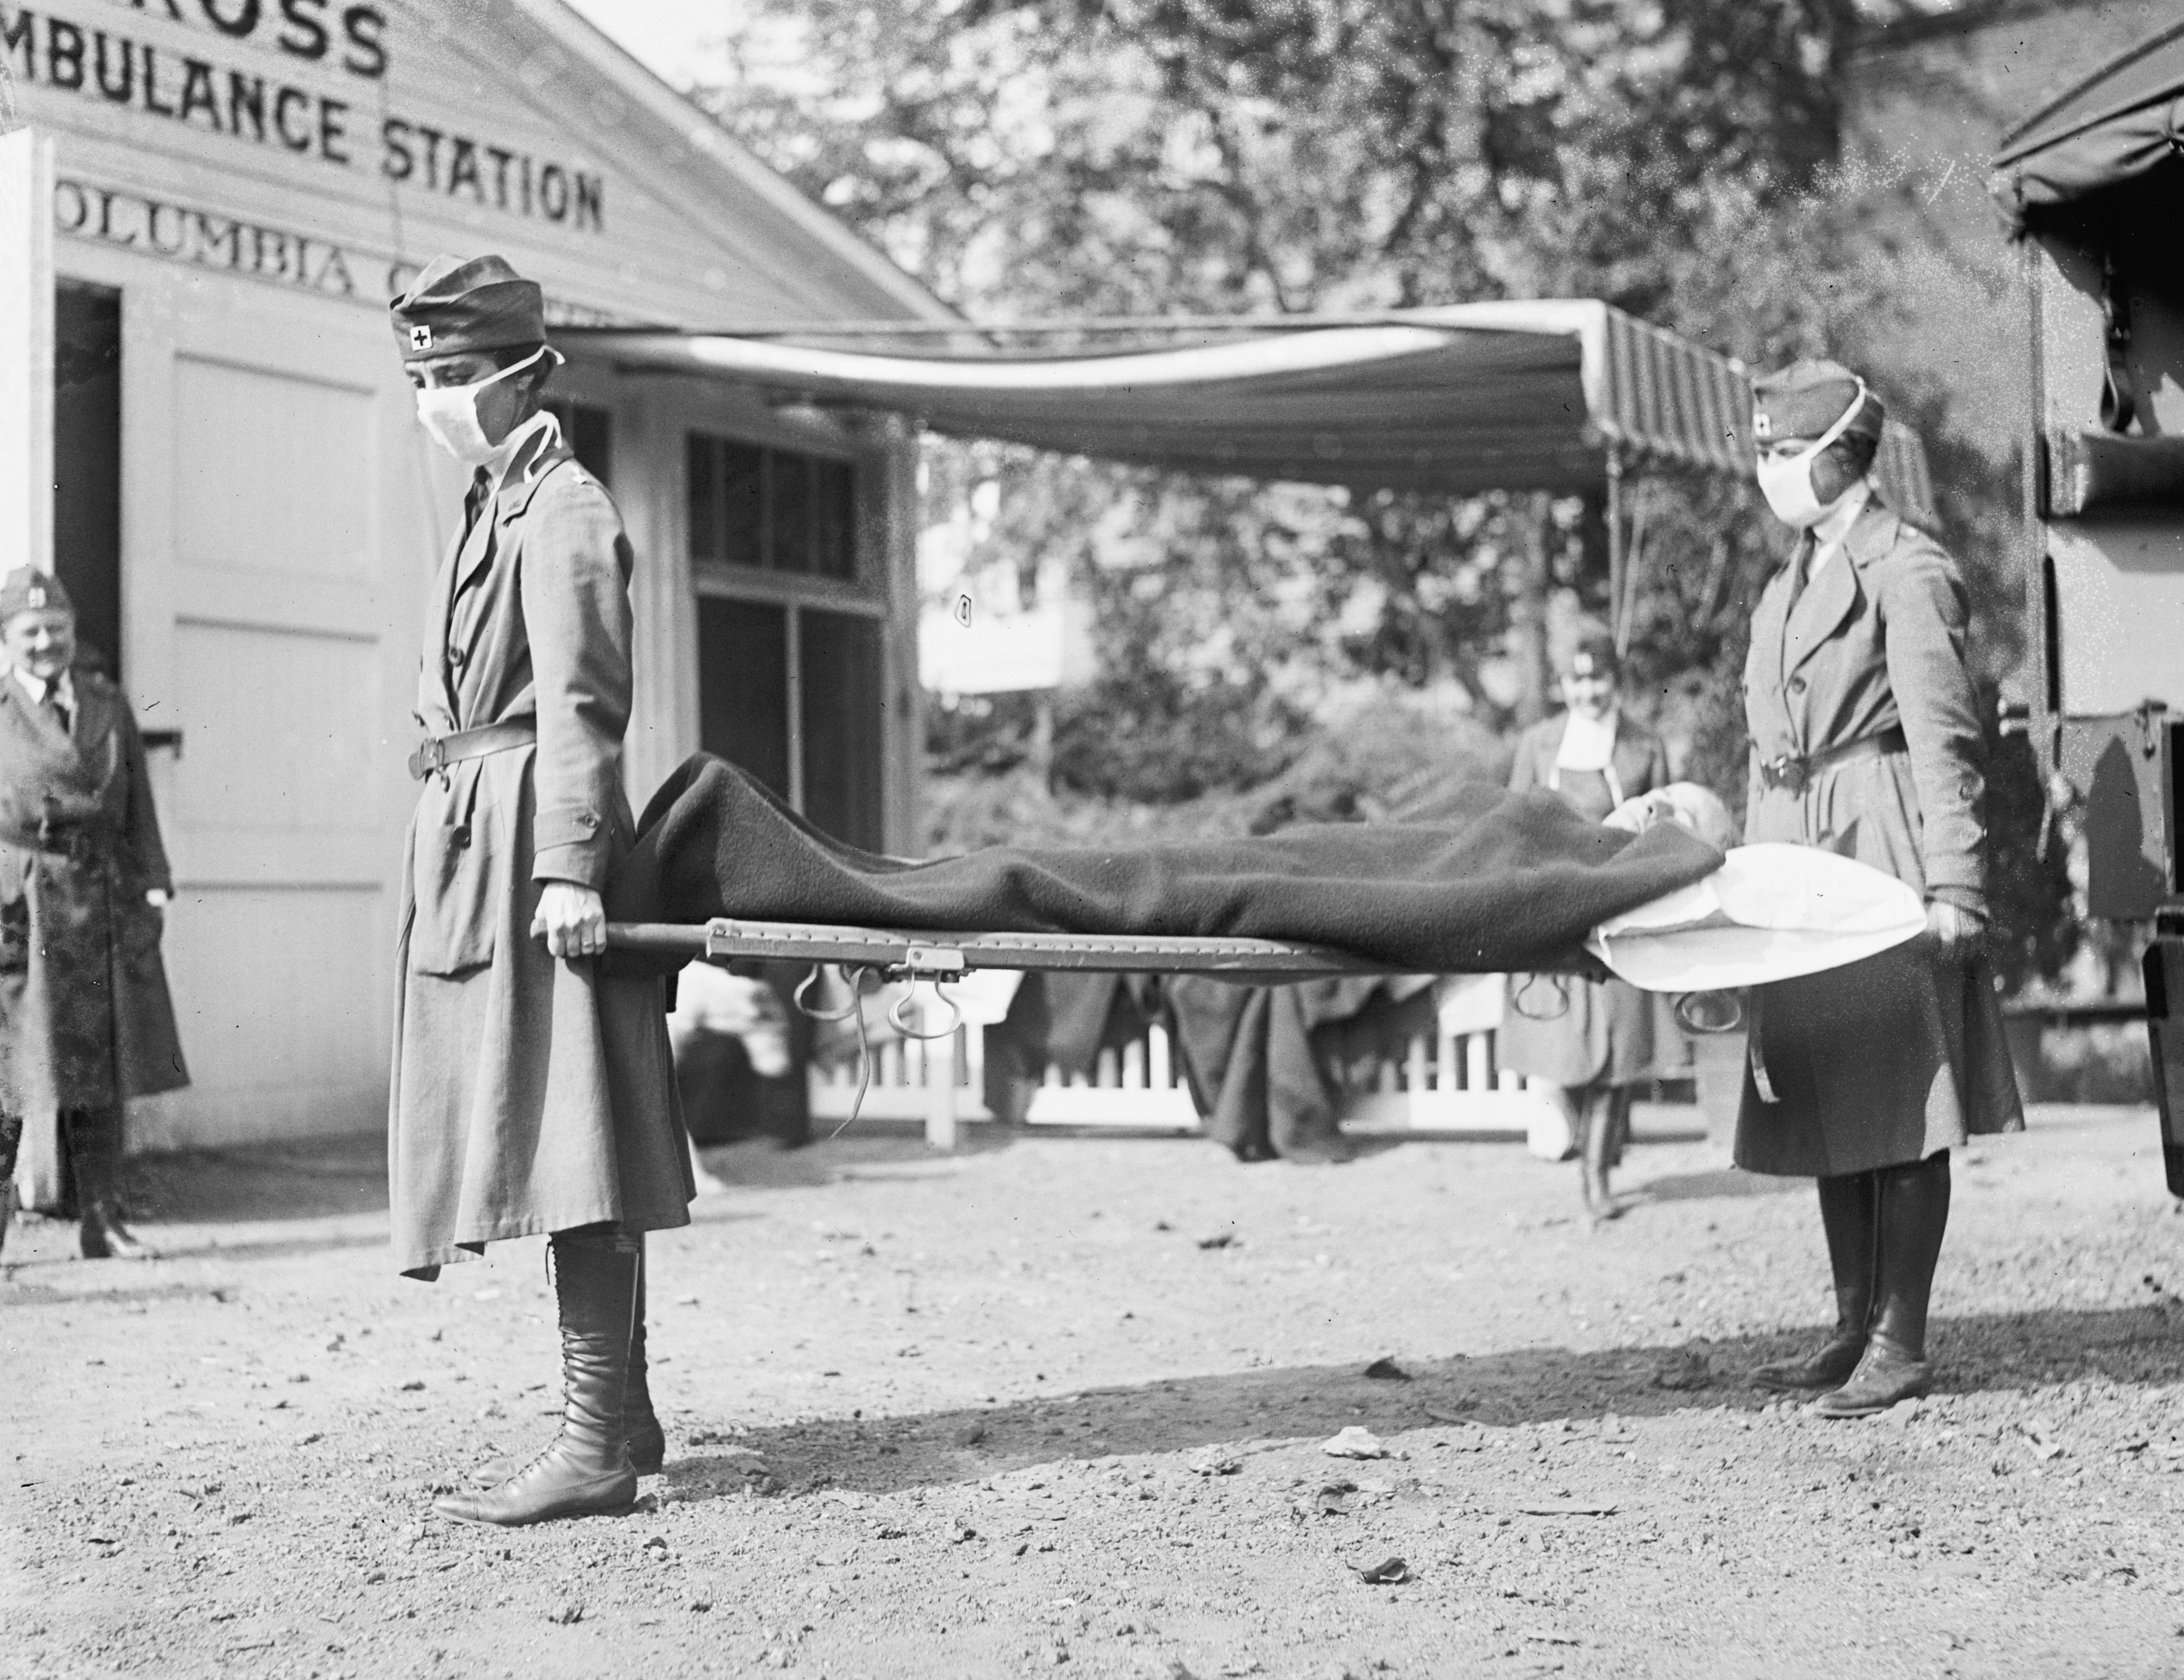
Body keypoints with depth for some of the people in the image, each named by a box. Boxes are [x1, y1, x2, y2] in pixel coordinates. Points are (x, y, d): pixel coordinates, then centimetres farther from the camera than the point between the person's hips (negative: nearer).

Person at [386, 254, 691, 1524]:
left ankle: (596, 1447, -9)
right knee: (569, 1145, 13)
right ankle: (623, 1412, 21)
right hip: (474, 842, 10)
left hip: (529, 845, -10)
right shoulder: (497, 506, 21)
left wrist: (568, 868, -23)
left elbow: (581, 704, -17)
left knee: (567, 1144, -11)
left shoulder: (563, 511, -8)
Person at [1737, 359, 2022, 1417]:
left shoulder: (1906, 572, -7)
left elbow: (1944, 742, -13)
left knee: (1903, 1107, -4)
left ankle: (1902, 1347, 0)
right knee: (1826, 1107, 10)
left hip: (1881, 848, -8)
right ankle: (1855, 1329, 18)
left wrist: (1952, 886, -19)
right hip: (1796, 855, 8)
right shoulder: (1789, 584, 18)